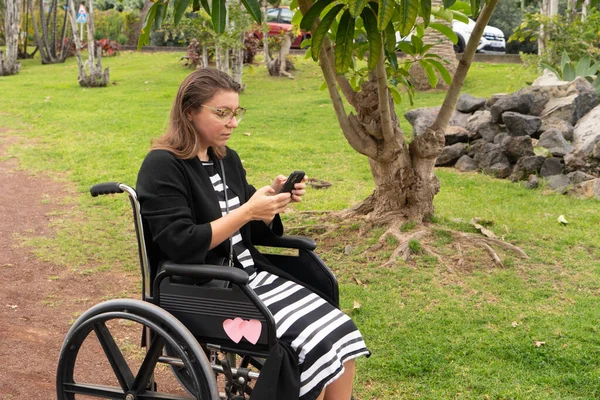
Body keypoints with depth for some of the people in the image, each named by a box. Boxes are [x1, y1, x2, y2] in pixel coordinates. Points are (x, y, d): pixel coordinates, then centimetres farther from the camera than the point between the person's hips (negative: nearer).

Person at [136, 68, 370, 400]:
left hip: (252, 275, 8)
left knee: (341, 334, -7)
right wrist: (247, 211, -22)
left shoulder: (227, 159, 11)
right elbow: (181, 246, -21)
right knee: (315, 346, -20)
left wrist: (273, 199, -4)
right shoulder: (162, 166, -13)